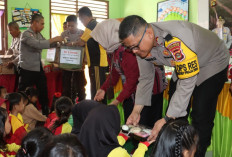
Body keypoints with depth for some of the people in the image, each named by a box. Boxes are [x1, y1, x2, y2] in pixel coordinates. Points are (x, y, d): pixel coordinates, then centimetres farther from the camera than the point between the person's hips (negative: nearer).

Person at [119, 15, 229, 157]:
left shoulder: (177, 39, -43)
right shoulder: (141, 44, -18)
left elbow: (187, 83, -38)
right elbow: (146, 78, -6)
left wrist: (167, 119, -38)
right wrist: (136, 111, -13)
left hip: (212, 62, -7)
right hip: (182, 68, 7)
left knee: (201, 116, -14)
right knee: (173, 112, 6)